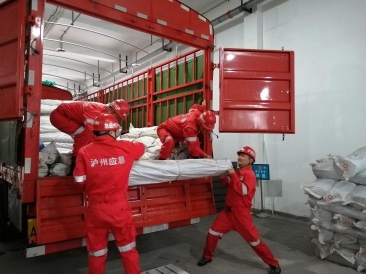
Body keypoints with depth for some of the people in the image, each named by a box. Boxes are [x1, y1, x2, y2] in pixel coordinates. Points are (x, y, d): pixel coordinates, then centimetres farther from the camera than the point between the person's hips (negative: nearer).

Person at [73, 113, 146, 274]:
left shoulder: (84, 152, -9)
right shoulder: (125, 148, -8)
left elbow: (79, 182, -6)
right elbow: (143, 147, 13)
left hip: (95, 208, 1)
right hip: (119, 208, 0)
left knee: (96, 250, 20)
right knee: (128, 248, 20)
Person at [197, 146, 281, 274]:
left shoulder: (250, 174, -14)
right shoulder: (237, 173, 10)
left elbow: (243, 190, -28)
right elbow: (226, 183, 21)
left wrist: (233, 175, -23)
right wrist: (224, 175, 1)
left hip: (241, 212, -7)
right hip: (228, 210, 7)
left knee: (254, 240, 0)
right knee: (213, 232, 10)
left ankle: (274, 265, 18)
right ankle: (207, 257, 30)